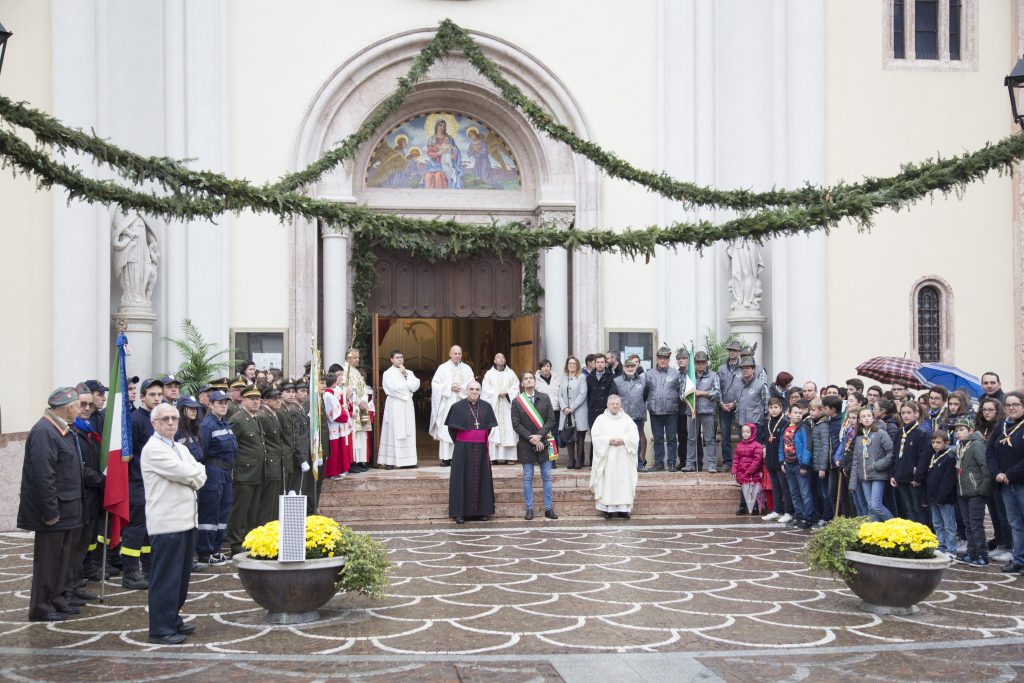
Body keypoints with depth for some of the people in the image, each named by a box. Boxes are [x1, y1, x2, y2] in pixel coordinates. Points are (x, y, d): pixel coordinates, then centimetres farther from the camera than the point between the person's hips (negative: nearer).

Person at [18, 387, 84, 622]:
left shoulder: (62, 430, 12)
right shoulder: (44, 433, -20)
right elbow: (42, 477, -24)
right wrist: (50, 512, -23)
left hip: (67, 511, 10)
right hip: (54, 513, -10)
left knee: (63, 556, 16)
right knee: (48, 559, 0)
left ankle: (56, 599, 26)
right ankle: (41, 608, 9)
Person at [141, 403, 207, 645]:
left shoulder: (181, 449, 18)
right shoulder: (153, 449, -10)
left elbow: (200, 477, 8)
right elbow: (185, 473, -18)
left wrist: (191, 476, -10)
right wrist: (195, 475, 1)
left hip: (186, 520, 9)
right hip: (167, 522, -9)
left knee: (181, 575, 14)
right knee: (166, 577, -4)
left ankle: (173, 620, 25)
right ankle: (160, 630, 2)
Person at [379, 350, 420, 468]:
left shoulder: (409, 373, 17)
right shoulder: (388, 373, 0)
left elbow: (415, 385, 2)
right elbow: (394, 388, -14)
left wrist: (405, 375, -3)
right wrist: (408, 387, -2)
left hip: (408, 406, 5)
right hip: (394, 406, -5)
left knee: (408, 433, 2)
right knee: (393, 433, -7)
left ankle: (407, 460, 4)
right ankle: (390, 461, -7)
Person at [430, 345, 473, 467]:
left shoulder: (467, 369, 11)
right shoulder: (443, 368, 6)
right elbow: (435, 384, 0)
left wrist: (461, 388, -10)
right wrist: (449, 388, -10)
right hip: (446, 404, -2)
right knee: (446, 430, -6)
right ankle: (446, 458, -4)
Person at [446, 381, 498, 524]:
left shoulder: (486, 407, 4)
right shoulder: (458, 407, -5)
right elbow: (451, 428, 1)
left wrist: (481, 438, 10)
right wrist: (459, 442, 4)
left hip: (481, 449, 3)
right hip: (463, 449, -3)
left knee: (482, 479, 7)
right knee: (462, 479, -1)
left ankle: (482, 511, 15)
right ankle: (459, 513, 3)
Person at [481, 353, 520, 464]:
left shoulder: (511, 373, 12)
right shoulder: (489, 374, 8)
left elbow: (515, 387, 5)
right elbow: (485, 389, 0)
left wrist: (507, 392, -12)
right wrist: (498, 393, -11)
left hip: (507, 405, 1)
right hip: (493, 405, -1)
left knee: (508, 429, -4)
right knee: (493, 430, -7)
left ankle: (508, 456, -4)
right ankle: (493, 456, -8)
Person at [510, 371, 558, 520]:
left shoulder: (545, 398, 4)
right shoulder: (517, 401, 0)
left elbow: (551, 420, -1)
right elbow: (516, 425, -5)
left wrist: (539, 435, -13)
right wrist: (532, 439, -12)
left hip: (544, 442, 1)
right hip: (526, 444, -1)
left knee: (547, 477, 5)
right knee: (528, 478, 4)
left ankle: (548, 508, 11)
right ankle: (529, 509, 10)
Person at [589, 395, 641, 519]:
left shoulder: (626, 418, 12)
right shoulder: (601, 419, 7)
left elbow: (634, 435, 4)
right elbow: (596, 436, -2)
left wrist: (623, 440, -12)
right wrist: (609, 440, -15)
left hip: (623, 457, 2)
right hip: (607, 457, -2)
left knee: (624, 480, -3)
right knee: (607, 480, -6)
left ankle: (623, 508, -2)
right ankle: (607, 508, -5)